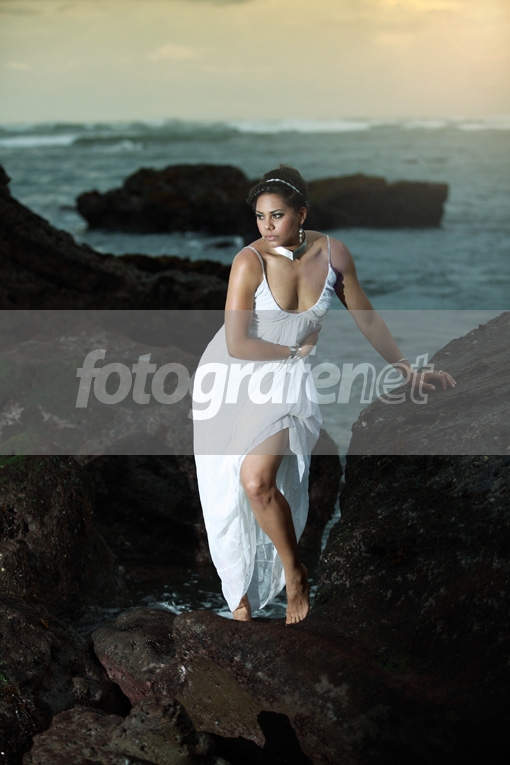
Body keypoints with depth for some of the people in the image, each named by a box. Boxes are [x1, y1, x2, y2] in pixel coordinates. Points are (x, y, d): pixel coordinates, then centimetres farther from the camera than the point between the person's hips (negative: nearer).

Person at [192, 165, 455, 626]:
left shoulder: (332, 253, -8)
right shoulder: (251, 261, -19)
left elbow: (366, 317, 5)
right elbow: (237, 344, -19)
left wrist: (405, 368, 8)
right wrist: (295, 351, -9)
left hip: (286, 380, 1)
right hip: (232, 377, -1)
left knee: (258, 480, -21)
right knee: (232, 491, 1)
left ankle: (294, 573, 2)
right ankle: (241, 590, 21)